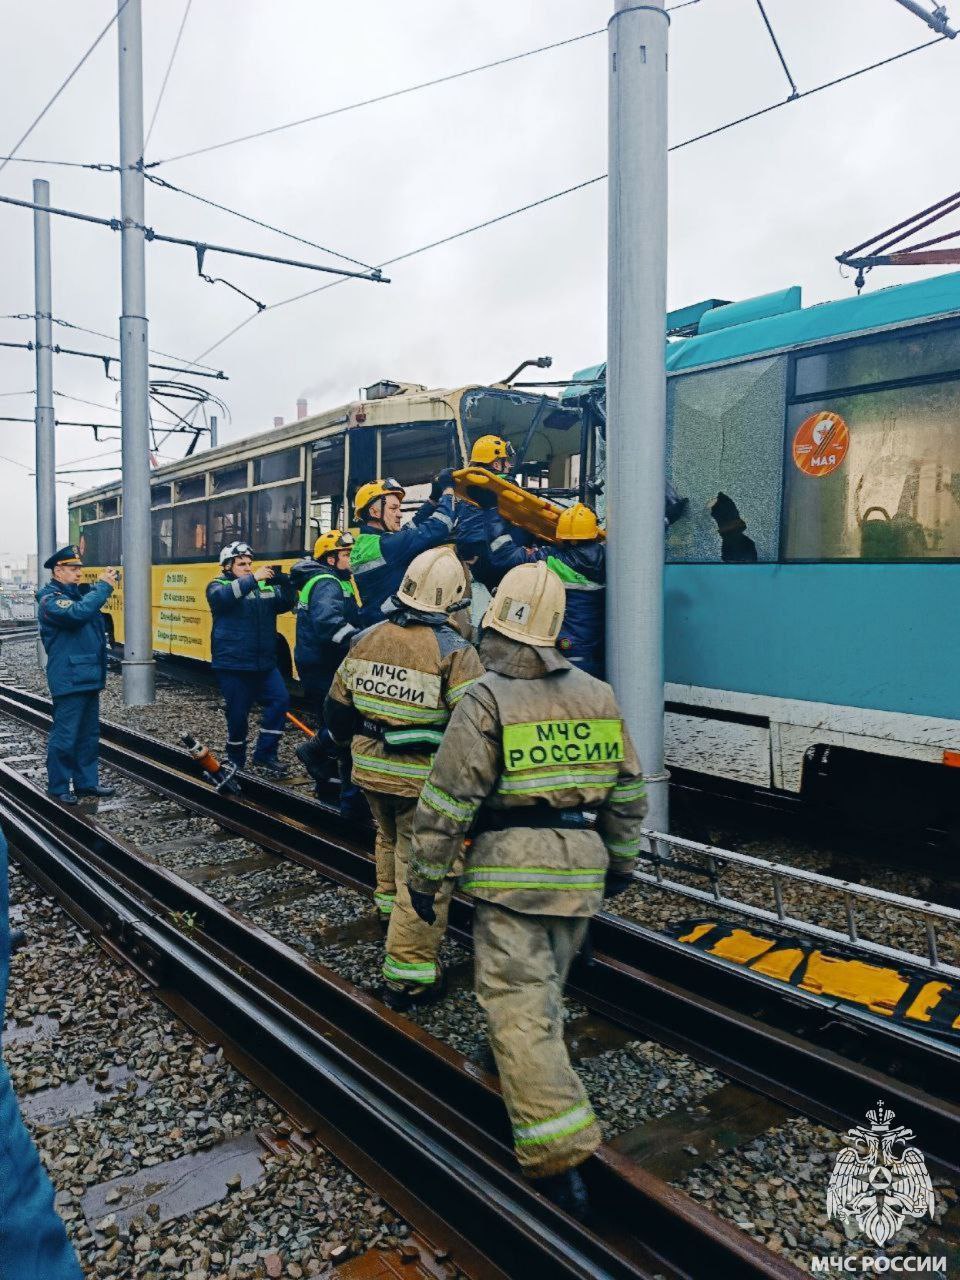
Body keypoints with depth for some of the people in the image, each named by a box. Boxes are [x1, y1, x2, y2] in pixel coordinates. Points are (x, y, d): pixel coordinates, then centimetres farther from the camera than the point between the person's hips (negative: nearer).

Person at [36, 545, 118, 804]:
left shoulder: (77, 593, 18)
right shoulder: (50, 599, -11)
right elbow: (77, 613, -29)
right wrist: (103, 586, -24)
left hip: (89, 676, 9)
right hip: (68, 679, -9)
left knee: (89, 734, 15)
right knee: (65, 737, -3)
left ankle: (86, 782, 24)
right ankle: (59, 787, 8)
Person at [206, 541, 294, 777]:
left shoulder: (265, 585, 11)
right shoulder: (218, 586, 0)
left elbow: (285, 605, 2)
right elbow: (223, 597, -24)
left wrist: (285, 585, -18)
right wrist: (253, 578, -30)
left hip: (265, 664, 4)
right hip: (233, 666, -4)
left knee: (280, 700, -11)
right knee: (238, 713, 3)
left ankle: (265, 755, 0)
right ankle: (235, 761, 23)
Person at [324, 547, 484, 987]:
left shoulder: (367, 639, 1)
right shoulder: (454, 651, -16)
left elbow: (338, 703, 12)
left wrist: (348, 738, 30)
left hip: (370, 769, 6)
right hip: (424, 779, -6)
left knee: (390, 838, 32)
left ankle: (389, 902, 56)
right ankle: (409, 974, 6)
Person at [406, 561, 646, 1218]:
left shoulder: (485, 702, -12)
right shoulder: (598, 696, 5)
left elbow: (447, 802, -12)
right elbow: (627, 790, 12)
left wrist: (425, 875, -1)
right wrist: (622, 861, 24)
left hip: (511, 866, -6)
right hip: (582, 865, 6)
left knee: (518, 1000, -1)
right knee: (544, 982, 25)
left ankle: (559, 1154, -2)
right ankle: (526, 1068, 45)